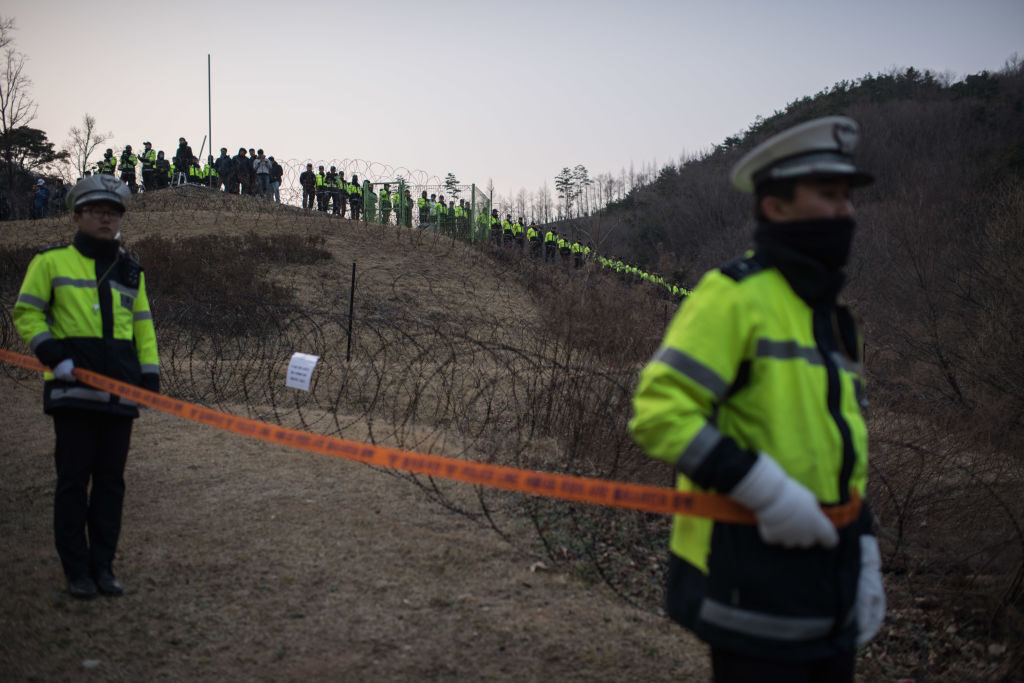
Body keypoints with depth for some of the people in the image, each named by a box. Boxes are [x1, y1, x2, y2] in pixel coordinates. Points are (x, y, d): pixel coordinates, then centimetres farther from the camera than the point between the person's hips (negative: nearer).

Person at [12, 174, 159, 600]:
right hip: (73, 389, -4)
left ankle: (103, 566, 14)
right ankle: (77, 570, 6)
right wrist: (54, 355, -10)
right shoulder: (51, 262, 4)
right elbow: (26, 314, 3)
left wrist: (150, 376, 8)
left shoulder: (130, 272, 17)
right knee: (74, 480, -2)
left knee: (111, 481, 6)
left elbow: (143, 327, 19)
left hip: (120, 391, 4)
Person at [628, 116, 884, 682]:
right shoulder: (734, 296, -11)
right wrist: (768, 491, -23)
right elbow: (658, 412, -20)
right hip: (750, 579, -8)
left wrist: (865, 559, 16)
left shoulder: (832, 319, 15)